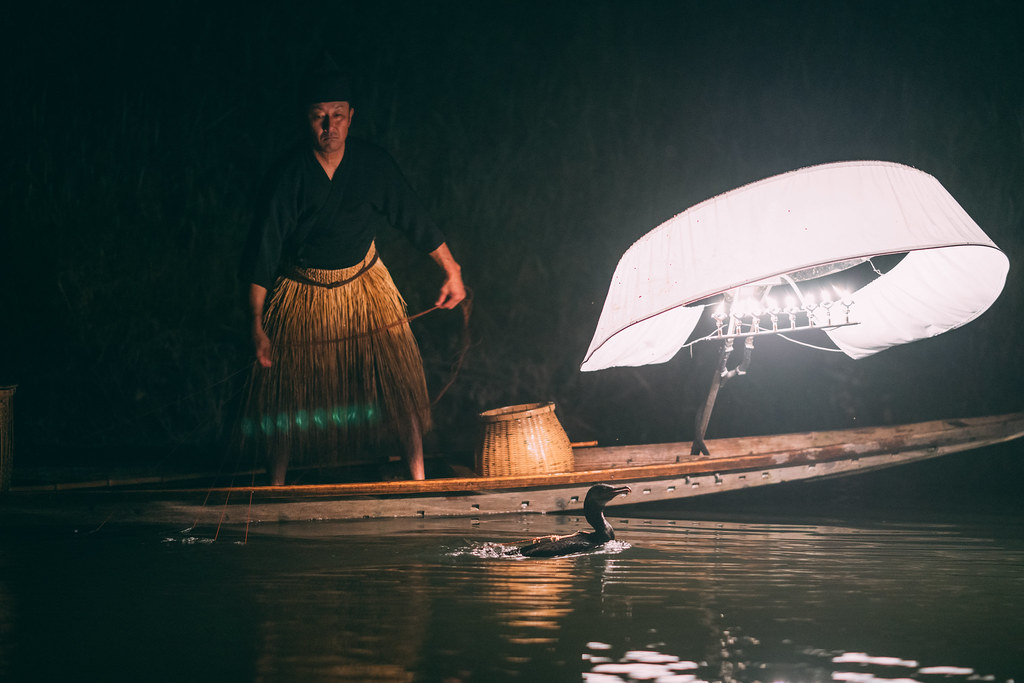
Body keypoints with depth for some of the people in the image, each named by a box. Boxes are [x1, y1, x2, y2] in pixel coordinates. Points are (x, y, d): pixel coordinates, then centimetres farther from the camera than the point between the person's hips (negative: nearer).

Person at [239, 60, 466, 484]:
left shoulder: (373, 164, -12)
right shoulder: (290, 176, -19)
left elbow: (415, 220, 1)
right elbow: (262, 252, -17)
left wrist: (452, 271, 3)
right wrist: (258, 326, -20)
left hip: (363, 283, 2)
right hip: (301, 294, -2)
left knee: (400, 378, -7)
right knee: (286, 390, 0)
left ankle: (418, 478, 2)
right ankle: (275, 489, 14)